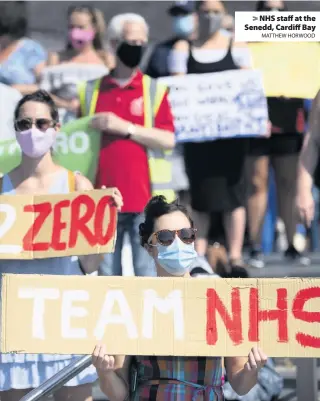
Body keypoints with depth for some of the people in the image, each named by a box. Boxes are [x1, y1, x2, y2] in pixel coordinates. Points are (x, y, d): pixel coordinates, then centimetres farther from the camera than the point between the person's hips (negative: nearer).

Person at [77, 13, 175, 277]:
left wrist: (125, 127, -16)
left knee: (148, 274, -4)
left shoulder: (155, 90, 4)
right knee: (107, 278, 6)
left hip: (146, 200, -2)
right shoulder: (90, 92, 9)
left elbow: (168, 139, -7)